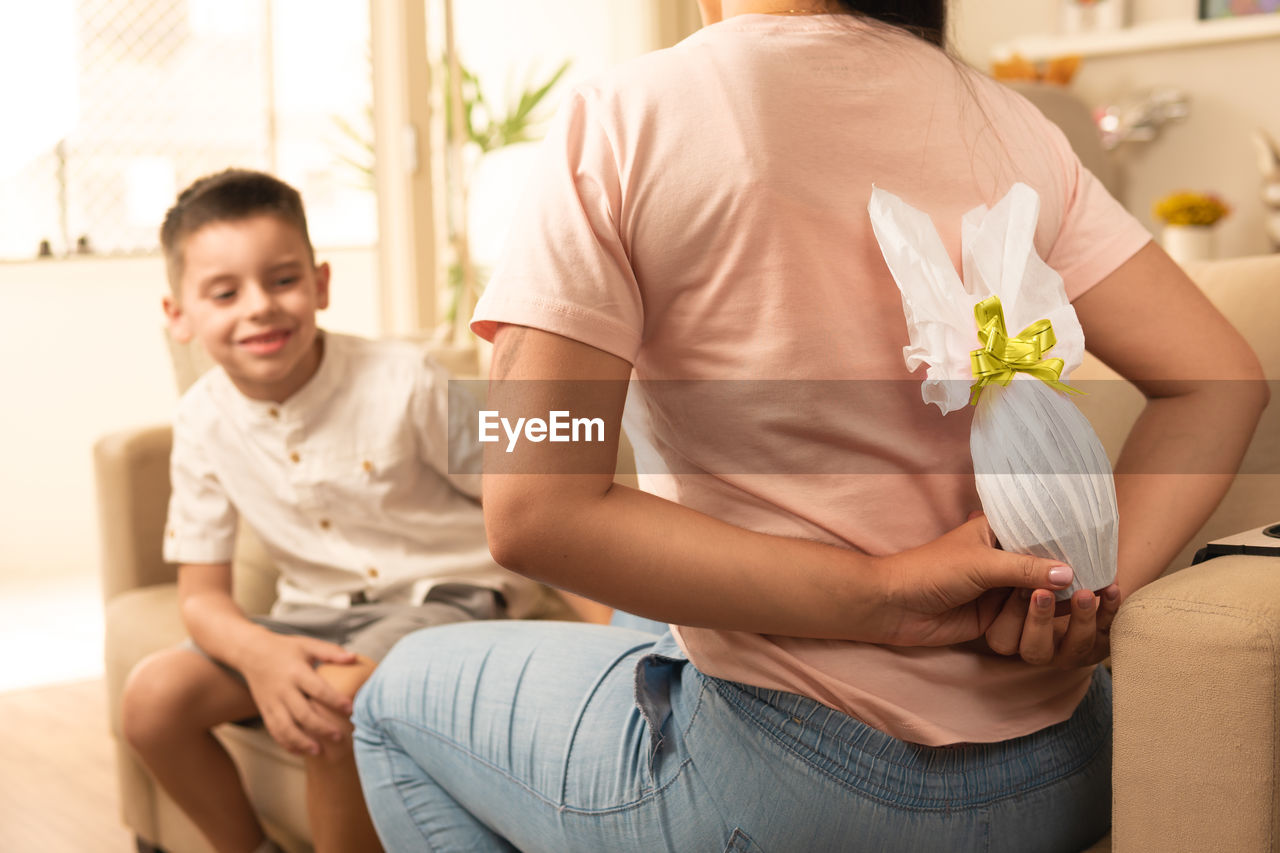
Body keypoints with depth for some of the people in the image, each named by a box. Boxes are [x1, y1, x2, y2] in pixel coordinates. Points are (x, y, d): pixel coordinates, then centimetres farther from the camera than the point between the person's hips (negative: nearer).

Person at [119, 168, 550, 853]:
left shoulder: (403, 382, -18)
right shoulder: (204, 420, -6)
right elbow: (202, 592, -1)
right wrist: (259, 654, -25)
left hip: (447, 595, -5)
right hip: (319, 615, 5)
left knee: (334, 700, -34)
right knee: (153, 694, -12)